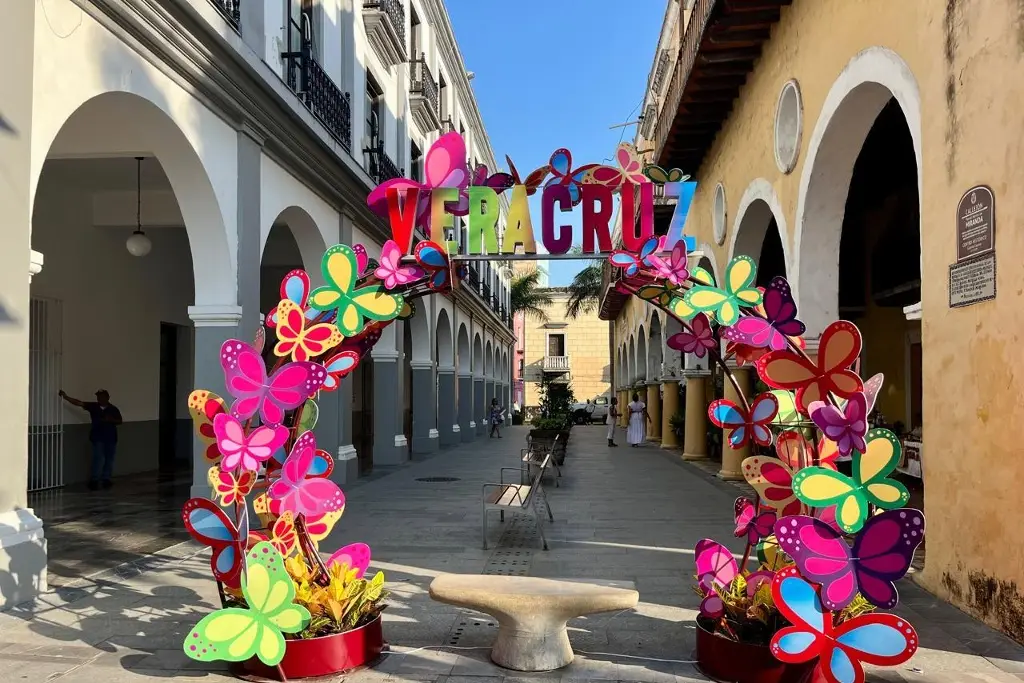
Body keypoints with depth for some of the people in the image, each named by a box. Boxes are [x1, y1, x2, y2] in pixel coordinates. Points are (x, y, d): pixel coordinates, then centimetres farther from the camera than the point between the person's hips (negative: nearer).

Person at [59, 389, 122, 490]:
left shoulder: (113, 409, -1)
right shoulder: (93, 406, 0)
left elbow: (120, 421, 3)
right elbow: (79, 403, -7)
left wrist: (111, 420, -16)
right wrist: (65, 397, -15)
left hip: (110, 438, 1)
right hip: (98, 438, -1)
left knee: (109, 459, 6)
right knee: (98, 459, -8)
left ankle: (106, 479, 16)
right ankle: (94, 480, -2)